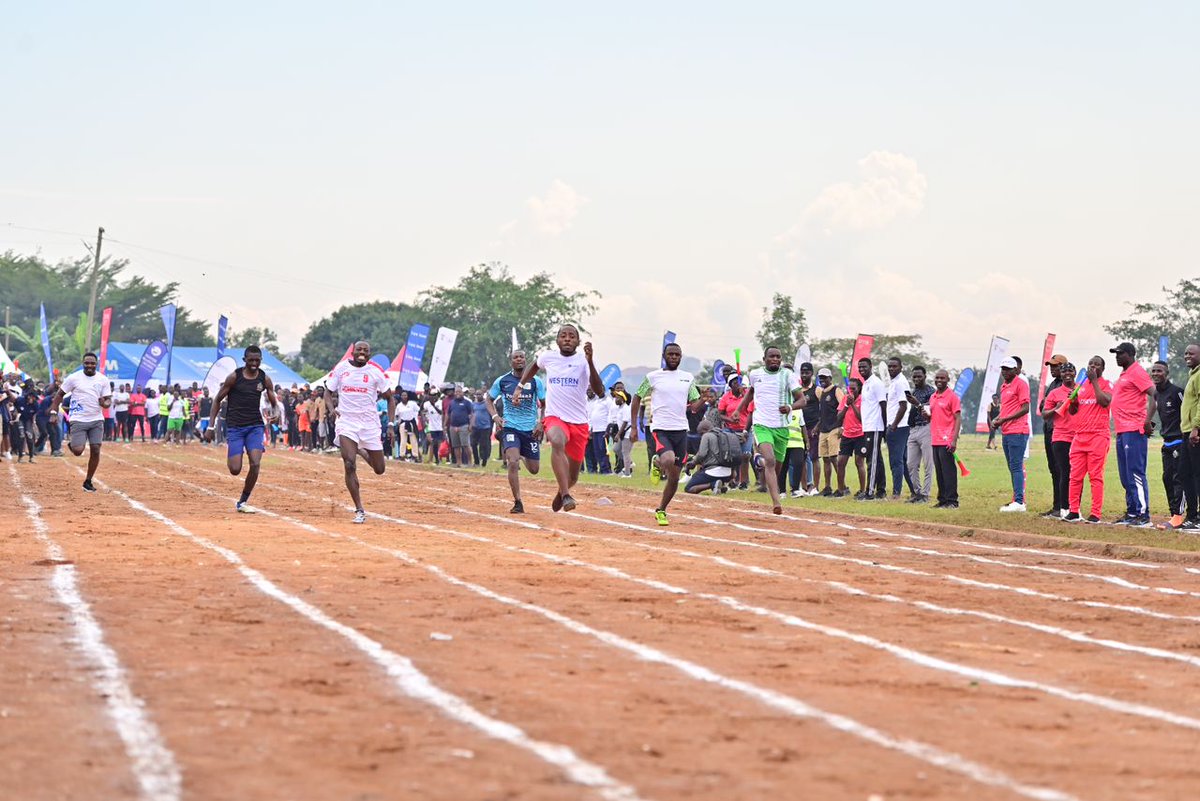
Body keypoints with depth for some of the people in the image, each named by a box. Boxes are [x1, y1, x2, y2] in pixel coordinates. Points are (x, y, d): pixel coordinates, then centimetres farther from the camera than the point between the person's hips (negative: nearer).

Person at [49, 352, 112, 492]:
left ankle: (88, 482, 10)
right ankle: (72, 444, 24)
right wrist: (54, 413, -7)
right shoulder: (74, 378, -3)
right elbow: (60, 395, 2)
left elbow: (108, 400, 7)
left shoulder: (103, 380, 4)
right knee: (78, 451, -14)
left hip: (97, 420, 3)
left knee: (95, 450, -5)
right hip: (78, 420, -3)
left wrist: (105, 403, -18)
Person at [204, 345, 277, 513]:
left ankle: (242, 502, 2)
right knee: (235, 469, -10)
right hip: (235, 427, -2)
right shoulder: (234, 377, -6)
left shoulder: (265, 379, 2)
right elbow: (217, 400, 0)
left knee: (255, 464, -15)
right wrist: (211, 427, -4)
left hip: (255, 426, 2)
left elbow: (274, 404, 9)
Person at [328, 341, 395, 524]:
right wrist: (332, 408, -9)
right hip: (346, 421, -1)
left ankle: (363, 453, 42)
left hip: (370, 423, 1)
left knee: (380, 469, 6)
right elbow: (328, 392, 12)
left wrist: (390, 423, -7)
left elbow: (390, 398, 3)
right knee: (349, 465, -16)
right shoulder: (341, 369, 0)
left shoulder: (376, 371, -3)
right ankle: (359, 510, -8)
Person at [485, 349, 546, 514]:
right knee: (513, 463, -22)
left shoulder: (535, 381, -2)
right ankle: (518, 503, -15)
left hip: (530, 428, 1)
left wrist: (540, 423, -6)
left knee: (534, 469, 8)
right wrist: (495, 416, -4)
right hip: (510, 427, -1)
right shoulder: (502, 381, -1)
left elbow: (545, 404, 7)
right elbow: (489, 399, 12)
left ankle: (522, 456, 46)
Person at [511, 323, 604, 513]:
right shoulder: (548, 357, 1)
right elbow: (533, 366, 26)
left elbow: (599, 391, -20)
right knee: (557, 442, -38)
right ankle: (566, 496, -44)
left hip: (579, 422, 1)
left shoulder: (583, 361, -6)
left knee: (572, 477, 10)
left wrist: (590, 362, -30)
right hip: (555, 418, -1)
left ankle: (561, 493, 47)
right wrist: (519, 387, 19)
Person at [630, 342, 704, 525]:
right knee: (668, 461, -32)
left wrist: (696, 404, -9)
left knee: (674, 477, 5)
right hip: (660, 428, -4)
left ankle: (661, 511, 20)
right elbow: (636, 399, 8)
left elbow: (696, 401, 18)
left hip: (681, 430, 4)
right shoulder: (653, 377, 2)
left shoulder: (688, 378, 11)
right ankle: (657, 464, 3)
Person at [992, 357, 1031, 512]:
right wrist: (997, 420, 8)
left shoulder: (1021, 384, -8)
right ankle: (1017, 500, 16)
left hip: (1017, 432, -10)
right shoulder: (1004, 386, 19)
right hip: (1006, 432, 10)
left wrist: (1004, 419, -15)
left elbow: (1025, 409, -14)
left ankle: (1019, 502, -14)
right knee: (1013, 468, 12)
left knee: (1016, 467, -12)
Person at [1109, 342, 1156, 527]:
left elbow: (1153, 396, -18)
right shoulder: (1123, 375, 21)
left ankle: (1144, 516, -14)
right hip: (1121, 432, 11)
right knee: (1125, 477, 12)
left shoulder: (1137, 372, -8)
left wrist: (1148, 422, -27)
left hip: (1134, 431, -11)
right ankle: (1131, 514, 17)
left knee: (1136, 474, -13)